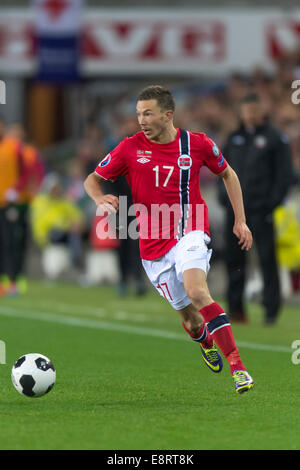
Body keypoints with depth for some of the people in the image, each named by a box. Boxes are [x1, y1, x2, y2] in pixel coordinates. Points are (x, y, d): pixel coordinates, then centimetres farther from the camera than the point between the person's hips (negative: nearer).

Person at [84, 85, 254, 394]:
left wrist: (240, 221, 11)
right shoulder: (130, 148, -2)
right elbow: (92, 179, 8)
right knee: (188, 315, 6)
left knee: (196, 291, -30)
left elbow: (227, 174, 16)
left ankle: (237, 365, -30)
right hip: (153, 244, 2)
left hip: (190, 233, -2)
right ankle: (207, 343, 44)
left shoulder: (198, 144, -1)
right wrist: (100, 198, -16)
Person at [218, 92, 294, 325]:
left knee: (267, 260, -5)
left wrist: (273, 201, -11)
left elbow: (285, 173, -3)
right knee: (234, 259, 5)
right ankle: (235, 307, 12)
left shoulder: (275, 138, 0)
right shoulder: (234, 138, 15)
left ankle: (272, 308, -1)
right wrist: (224, 195, 8)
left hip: (260, 210, -5)